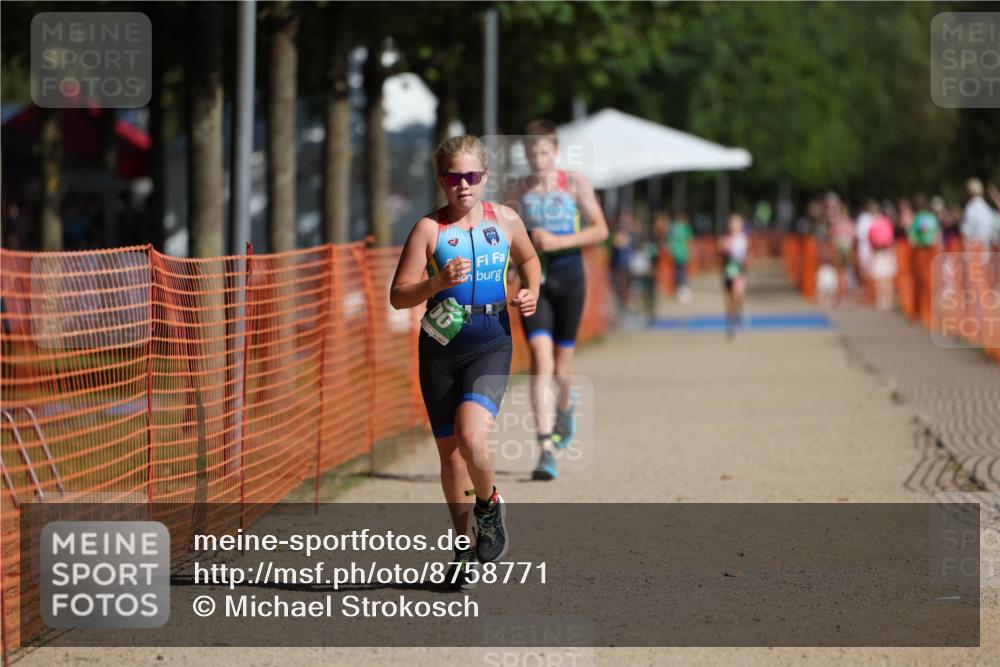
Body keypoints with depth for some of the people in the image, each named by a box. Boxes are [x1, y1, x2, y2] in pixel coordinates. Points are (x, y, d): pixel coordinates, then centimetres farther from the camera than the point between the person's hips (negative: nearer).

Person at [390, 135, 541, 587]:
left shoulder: (505, 221, 4)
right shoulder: (429, 229, -4)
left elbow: (528, 260, 25)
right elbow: (398, 296, -6)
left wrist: (531, 293, 6)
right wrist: (438, 283, -23)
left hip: (491, 346, -1)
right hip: (440, 347, 1)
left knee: (471, 436, -24)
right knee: (449, 450, 8)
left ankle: (488, 505, 7)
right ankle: (464, 545, 26)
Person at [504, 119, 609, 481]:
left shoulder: (575, 183, 0)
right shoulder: (517, 190, 5)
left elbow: (600, 230, -2)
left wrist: (558, 241, -14)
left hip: (569, 276, 0)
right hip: (533, 279, 0)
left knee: (560, 366, 8)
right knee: (540, 360, -15)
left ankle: (565, 405, 46)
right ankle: (546, 449, -17)